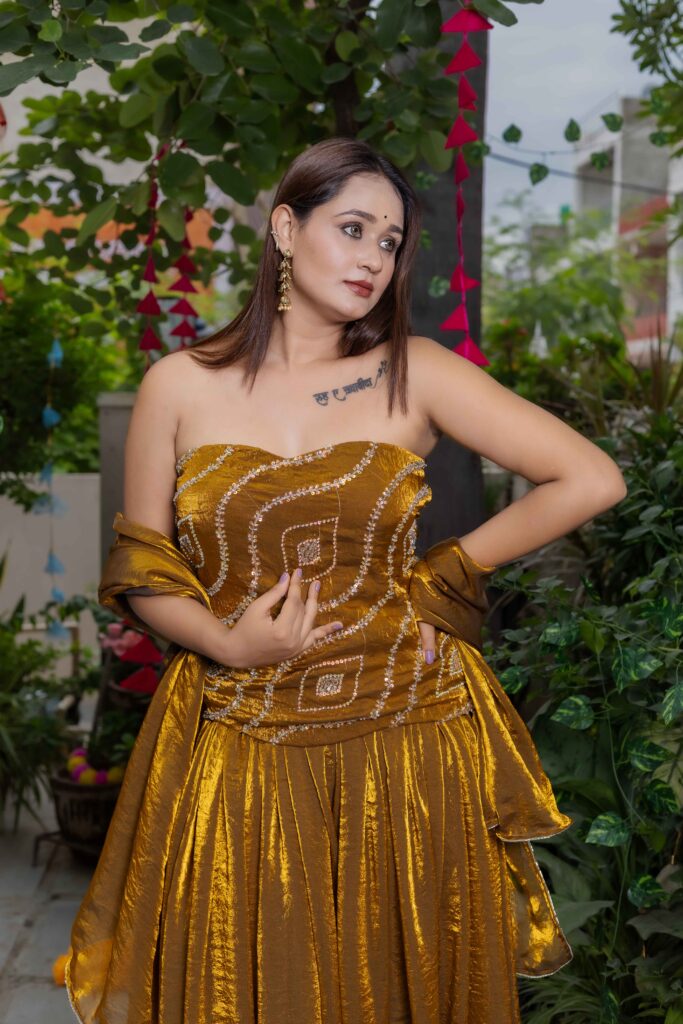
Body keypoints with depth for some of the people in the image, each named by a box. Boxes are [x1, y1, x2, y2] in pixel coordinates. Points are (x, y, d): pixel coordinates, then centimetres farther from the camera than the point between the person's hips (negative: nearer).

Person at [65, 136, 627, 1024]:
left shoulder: (416, 373, -2)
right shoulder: (179, 386, 0)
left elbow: (592, 480, -5)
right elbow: (141, 573, 4)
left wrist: (442, 577, -4)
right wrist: (229, 642, -14)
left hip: (405, 741, 0)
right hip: (239, 751, 0)